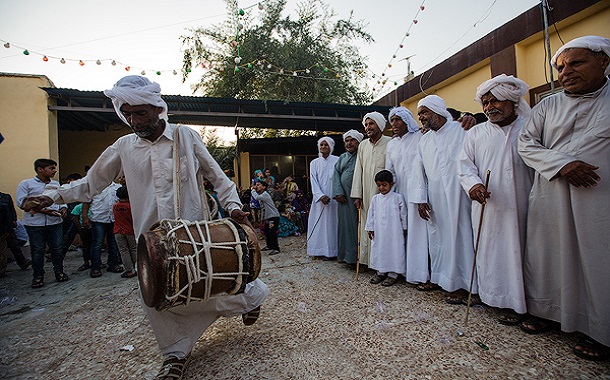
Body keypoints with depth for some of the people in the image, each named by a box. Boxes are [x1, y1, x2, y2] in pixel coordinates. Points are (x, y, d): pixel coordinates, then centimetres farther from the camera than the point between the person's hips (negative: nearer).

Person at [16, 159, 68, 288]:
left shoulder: (56, 184, 13)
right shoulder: (26, 184, 0)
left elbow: (62, 199, 20)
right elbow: (21, 202, -7)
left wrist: (63, 208, -2)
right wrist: (40, 210, -19)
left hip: (55, 222, 3)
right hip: (35, 223, -3)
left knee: (57, 248, 6)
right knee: (37, 250, 5)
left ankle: (59, 272, 21)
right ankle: (38, 276, 19)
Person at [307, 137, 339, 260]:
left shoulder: (337, 161, 6)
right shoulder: (314, 163, 11)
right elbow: (313, 181, 2)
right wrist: (321, 196, -12)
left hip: (333, 197, -2)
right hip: (319, 198, 2)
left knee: (332, 221, -1)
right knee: (319, 222, 2)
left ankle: (330, 251, 5)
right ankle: (320, 250, 7)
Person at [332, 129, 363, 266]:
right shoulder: (342, 158, 19)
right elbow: (336, 174, 11)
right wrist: (338, 193, -4)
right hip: (345, 197, 5)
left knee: (358, 225, -3)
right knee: (345, 224, 6)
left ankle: (357, 255, 4)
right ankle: (347, 255, 14)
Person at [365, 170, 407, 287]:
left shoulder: (398, 197, -3)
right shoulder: (375, 198, 5)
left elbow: (403, 214, 3)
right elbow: (371, 214, 9)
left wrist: (404, 228, 5)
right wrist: (370, 228, 7)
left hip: (394, 232, -3)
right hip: (378, 232, 4)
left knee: (394, 250, 1)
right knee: (378, 250, 10)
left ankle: (393, 274, 15)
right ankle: (380, 272, 26)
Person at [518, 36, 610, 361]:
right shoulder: (548, 106, 10)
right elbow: (526, 143, 2)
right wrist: (562, 163, -12)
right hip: (550, 198, 2)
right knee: (547, 254, 7)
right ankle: (544, 310, 24)